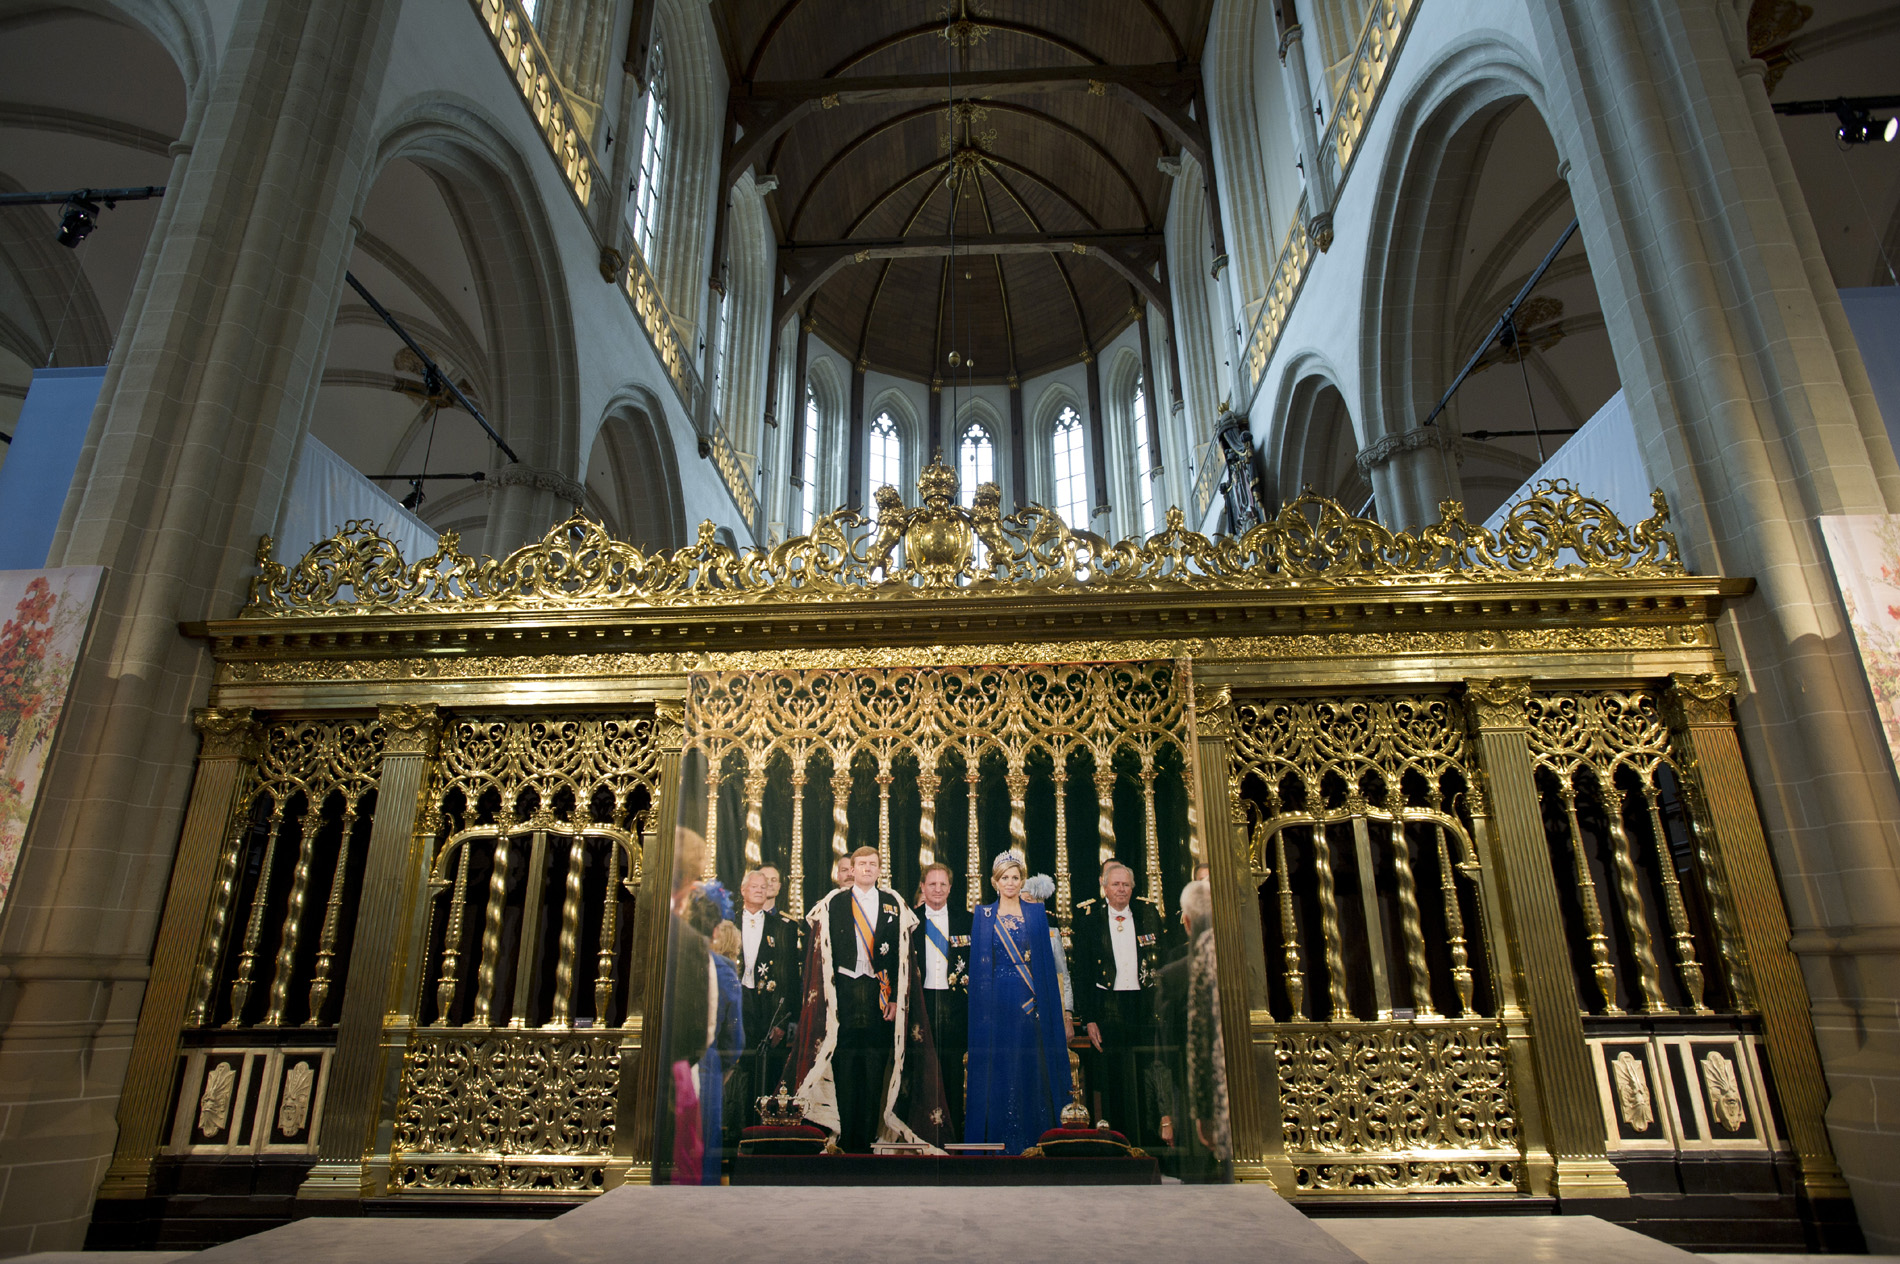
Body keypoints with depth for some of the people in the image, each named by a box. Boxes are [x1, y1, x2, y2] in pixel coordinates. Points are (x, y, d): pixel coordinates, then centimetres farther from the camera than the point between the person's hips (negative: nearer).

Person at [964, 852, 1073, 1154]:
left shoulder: (1036, 912, 5)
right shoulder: (984, 915, 4)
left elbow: (1046, 959, 4)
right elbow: (980, 964, 3)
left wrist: (1045, 998, -5)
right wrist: (984, 1005, -5)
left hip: (1030, 998, 1)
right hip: (997, 1000, 0)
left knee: (1029, 1063, 3)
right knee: (999, 1067, 2)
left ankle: (1030, 1134, 16)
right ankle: (999, 1138, 13)